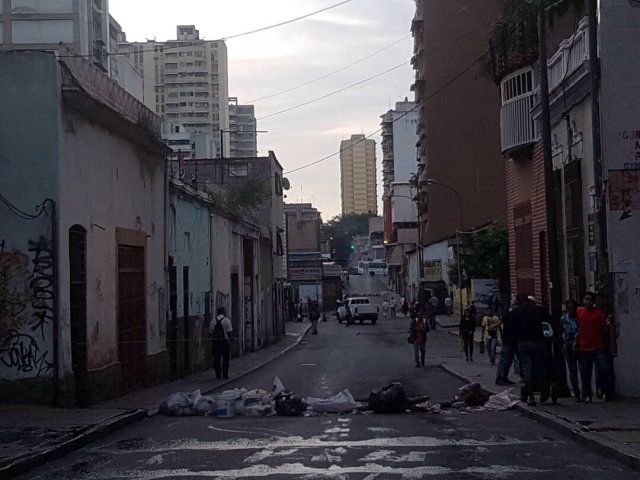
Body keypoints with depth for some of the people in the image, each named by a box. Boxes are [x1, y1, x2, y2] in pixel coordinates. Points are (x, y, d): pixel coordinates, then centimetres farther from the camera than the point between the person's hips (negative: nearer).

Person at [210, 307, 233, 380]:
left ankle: (218, 375, 6)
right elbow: (229, 332, -8)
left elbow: (210, 332, 10)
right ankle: (225, 374, 3)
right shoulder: (227, 321, -4)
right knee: (225, 358, 5)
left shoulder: (213, 321, 9)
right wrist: (229, 342, -3)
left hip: (215, 341, 3)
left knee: (216, 358, 6)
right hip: (224, 341, -3)